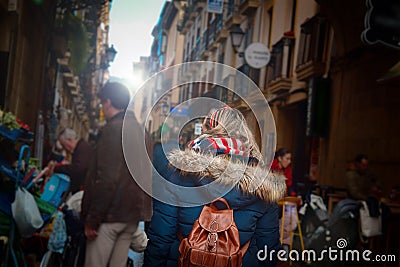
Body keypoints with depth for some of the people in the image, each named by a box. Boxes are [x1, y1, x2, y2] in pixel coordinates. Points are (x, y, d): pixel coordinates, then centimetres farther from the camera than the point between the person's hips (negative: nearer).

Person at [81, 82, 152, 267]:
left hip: (111, 214, -8)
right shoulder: (139, 130, 15)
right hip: (134, 212, 8)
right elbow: (145, 176, 17)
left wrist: (92, 219, -14)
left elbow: (106, 178, -18)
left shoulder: (113, 129, -11)